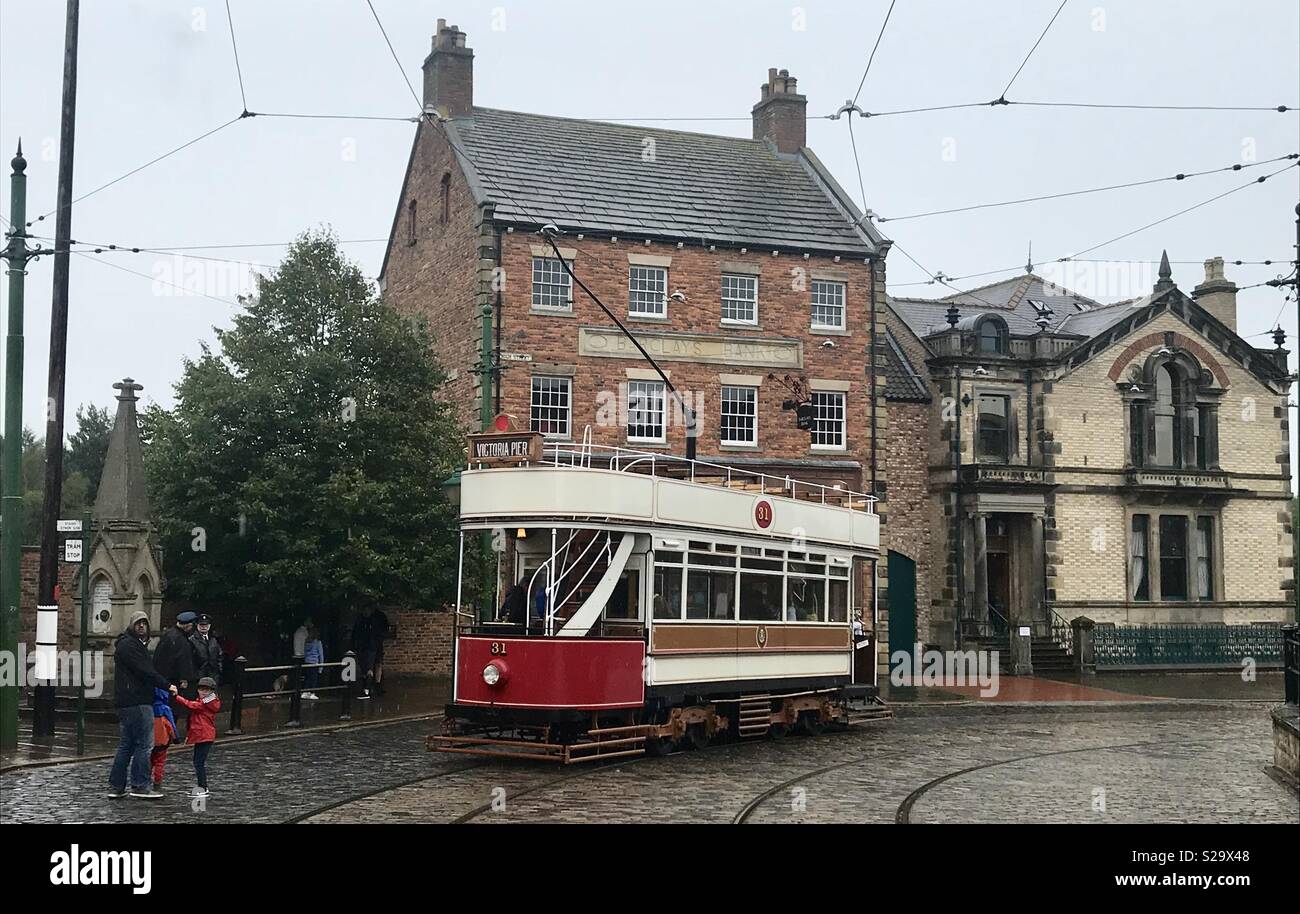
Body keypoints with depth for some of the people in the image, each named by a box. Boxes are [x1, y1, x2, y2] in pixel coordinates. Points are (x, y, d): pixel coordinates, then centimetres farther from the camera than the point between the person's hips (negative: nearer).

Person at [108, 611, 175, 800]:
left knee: (127, 744, 13)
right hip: (136, 702, -11)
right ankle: (140, 786, -4)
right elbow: (146, 671, -17)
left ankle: (116, 786, 16)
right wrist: (167, 685, -12)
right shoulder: (128, 645, -11)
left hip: (127, 703, 11)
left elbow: (146, 670, 20)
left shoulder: (137, 644, 23)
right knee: (144, 743, -7)